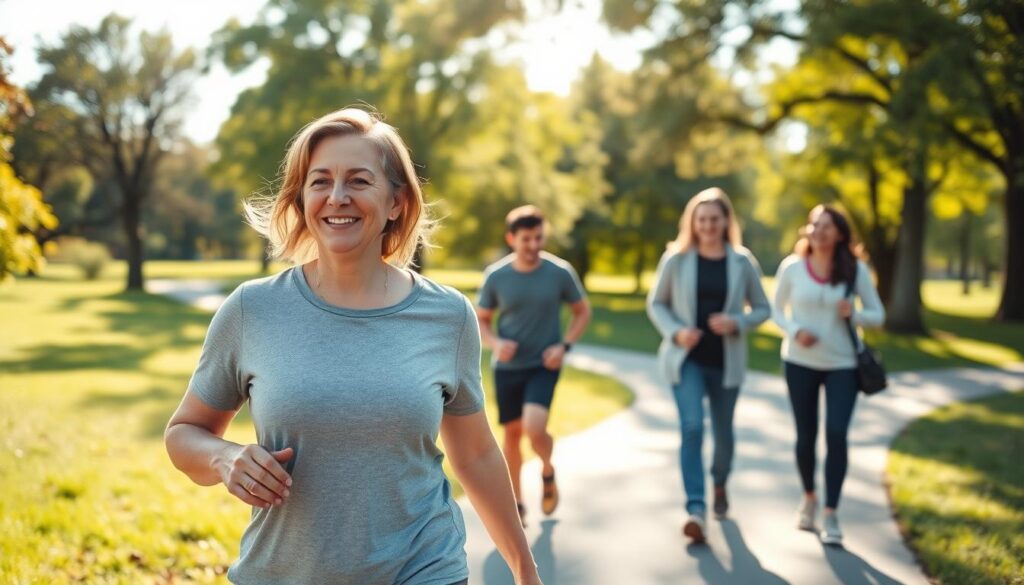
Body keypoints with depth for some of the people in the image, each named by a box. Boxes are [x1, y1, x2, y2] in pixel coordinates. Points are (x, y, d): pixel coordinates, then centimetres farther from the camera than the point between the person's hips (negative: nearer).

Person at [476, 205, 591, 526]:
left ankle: (547, 471, 15)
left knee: (535, 427, -19)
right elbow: (481, 319, 6)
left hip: (544, 365, -2)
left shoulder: (561, 272, -9)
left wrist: (564, 346, -9)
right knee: (513, 432, 9)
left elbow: (582, 312, 5)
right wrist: (495, 343, -14)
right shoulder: (496, 276, -6)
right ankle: (517, 502, 29)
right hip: (507, 367, 2)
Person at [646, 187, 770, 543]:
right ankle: (696, 510, -15)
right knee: (692, 427, -16)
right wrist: (675, 332, -13)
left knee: (723, 431, 14)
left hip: (726, 361, 2)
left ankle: (720, 485, 44)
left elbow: (762, 309, 6)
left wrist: (737, 322, -14)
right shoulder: (676, 259, -3)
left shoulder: (742, 262, -1)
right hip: (686, 358, -1)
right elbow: (656, 303, 4)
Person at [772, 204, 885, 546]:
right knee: (805, 436, 9)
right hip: (800, 362, 1)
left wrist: (854, 314, -20)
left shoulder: (855, 270, -5)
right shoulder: (792, 267, -5)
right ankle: (809, 497, 35)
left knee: (836, 435, -11)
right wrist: (794, 331, -15)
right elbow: (776, 310, 5)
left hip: (842, 365, -1)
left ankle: (831, 515, 1)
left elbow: (877, 315, 1)